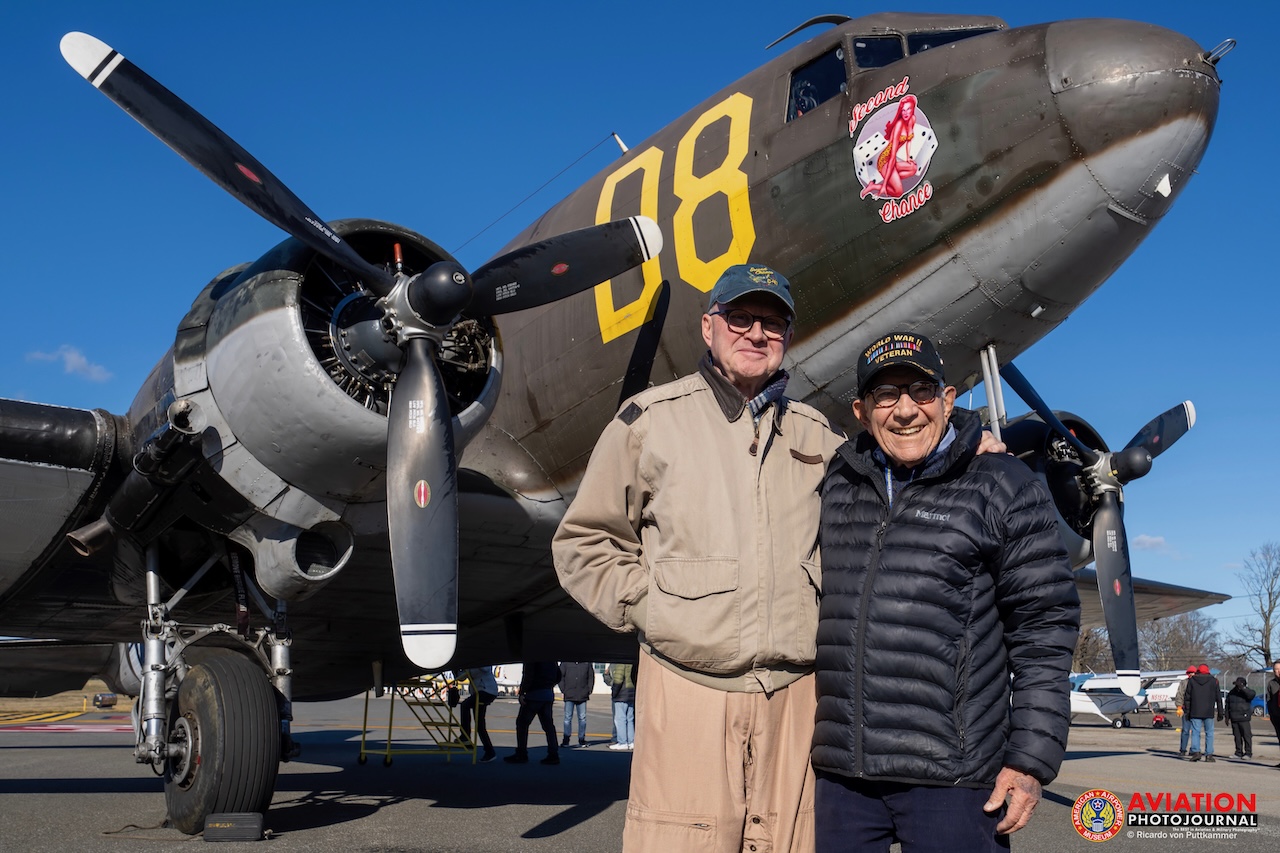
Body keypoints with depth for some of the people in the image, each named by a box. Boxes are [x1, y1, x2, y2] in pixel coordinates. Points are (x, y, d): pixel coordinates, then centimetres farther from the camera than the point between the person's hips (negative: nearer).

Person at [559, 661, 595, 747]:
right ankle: (566, 740, 5)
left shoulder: (587, 663, 5)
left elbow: (591, 677, 10)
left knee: (582, 718, 5)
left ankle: (581, 739, 13)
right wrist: (563, 690, -5)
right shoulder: (566, 663, 1)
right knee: (568, 717, 0)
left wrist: (589, 690, 1)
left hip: (582, 696, 1)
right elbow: (560, 677, 3)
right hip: (569, 696, -1)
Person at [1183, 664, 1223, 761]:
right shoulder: (1213, 681, 6)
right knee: (1209, 733, 5)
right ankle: (1209, 754, 1)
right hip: (1209, 713, 0)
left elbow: (1188, 698, 3)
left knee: (1195, 732, 0)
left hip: (1195, 712, 0)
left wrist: (1187, 712, 6)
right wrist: (1220, 713, 9)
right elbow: (1218, 698, 6)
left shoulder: (1191, 680, 5)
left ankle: (1196, 752, -15)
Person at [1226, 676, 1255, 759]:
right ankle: (1239, 753, 14)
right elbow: (1227, 705, 16)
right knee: (1237, 736, 8)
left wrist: (1243, 688, -35)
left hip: (1244, 718, -5)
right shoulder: (1232, 693, 12)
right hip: (1234, 719, 5)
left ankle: (1248, 753, 1)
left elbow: (1252, 694, -28)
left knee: (1246, 735, -4)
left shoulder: (1247, 691, -2)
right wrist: (1227, 717, 12)